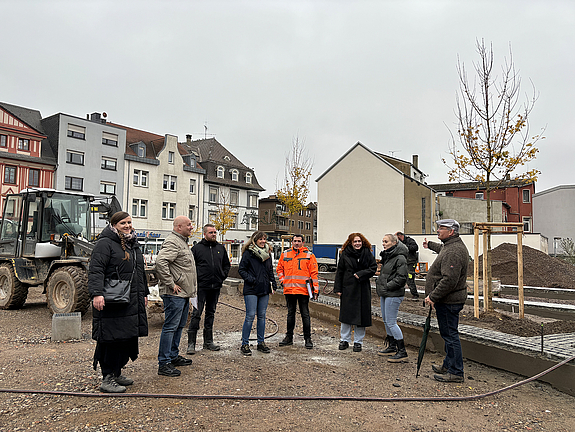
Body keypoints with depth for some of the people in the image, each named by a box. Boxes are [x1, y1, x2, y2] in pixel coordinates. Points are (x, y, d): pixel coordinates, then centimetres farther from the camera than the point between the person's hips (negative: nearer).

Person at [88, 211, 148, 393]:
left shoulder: (134, 245, 20)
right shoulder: (105, 244, -7)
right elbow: (95, 270, -17)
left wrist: (144, 293, 28)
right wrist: (96, 293, -29)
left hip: (132, 302, 9)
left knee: (128, 338, 11)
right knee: (112, 339, -5)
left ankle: (117, 372, 25)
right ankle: (108, 379, 6)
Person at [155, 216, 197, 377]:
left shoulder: (182, 241, 19)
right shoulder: (172, 242, -16)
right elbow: (160, 262, -29)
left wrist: (192, 283, 21)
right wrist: (171, 284, -24)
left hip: (184, 293, 11)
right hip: (174, 294, -11)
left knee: (179, 325, 17)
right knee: (170, 326, -7)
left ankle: (174, 356, 29)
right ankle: (164, 363, -1)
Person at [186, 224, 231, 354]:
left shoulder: (221, 248, 12)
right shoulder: (197, 248, -2)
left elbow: (227, 265, 20)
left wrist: (222, 276, 8)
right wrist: (195, 278, -9)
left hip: (215, 286, 5)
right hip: (201, 286, -5)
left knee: (210, 313, 13)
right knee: (196, 314, -6)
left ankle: (208, 341, 22)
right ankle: (191, 343, 1)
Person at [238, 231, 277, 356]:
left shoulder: (267, 253, 12)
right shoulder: (248, 253, -5)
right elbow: (241, 269, -3)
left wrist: (273, 285, 12)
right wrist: (250, 279, -16)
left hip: (264, 290, 6)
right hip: (251, 290, -6)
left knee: (262, 316, 10)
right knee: (250, 316, -7)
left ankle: (261, 342, 21)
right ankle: (244, 344, 4)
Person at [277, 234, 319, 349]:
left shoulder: (309, 255, 0)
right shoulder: (285, 254, 8)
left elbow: (314, 273, -1)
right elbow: (279, 268, 20)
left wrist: (315, 288, -6)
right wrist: (282, 279, 5)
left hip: (303, 289, -3)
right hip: (289, 289, 3)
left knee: (305, 314, 1)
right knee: (290, 313, 14)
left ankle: (308, 338, 10)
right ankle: (289, 337, 23)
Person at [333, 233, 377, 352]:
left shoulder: (367, 254, 2)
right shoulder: (345, 254, 2)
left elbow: (373, 268, 1)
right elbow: (339, 272, 4)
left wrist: (360, 274, -13)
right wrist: (338, 288, -1)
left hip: (363, 290, 0)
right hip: (348, 289, 0)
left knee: (361, 315, 4)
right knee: (346, 315, 5)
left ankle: (358, 342, 16)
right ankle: (345, 340, 19)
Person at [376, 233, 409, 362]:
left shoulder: (400, 258, -15)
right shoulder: (387, 256, 15)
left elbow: (401, 277, -20)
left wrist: (387, 286, -17)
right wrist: (380, 285, 11)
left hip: (393, 295, -10)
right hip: (385, 294, 10)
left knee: (391, 322, -7)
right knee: (386, 320, 16)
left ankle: (402, 351, 2)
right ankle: (392, 347, 29)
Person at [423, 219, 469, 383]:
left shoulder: (453, 252, -23)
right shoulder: (450, 246, 12)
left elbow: (449, 280, -29)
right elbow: (441, 248, 39)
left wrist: (433, 296, -24)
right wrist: (430, 245, 56)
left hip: (448, 301, -11)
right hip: (448, 300, 11)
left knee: (450, 335, -4)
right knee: (448, 334, 19)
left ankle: (456, 373, 5)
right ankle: (448, 365, 32)